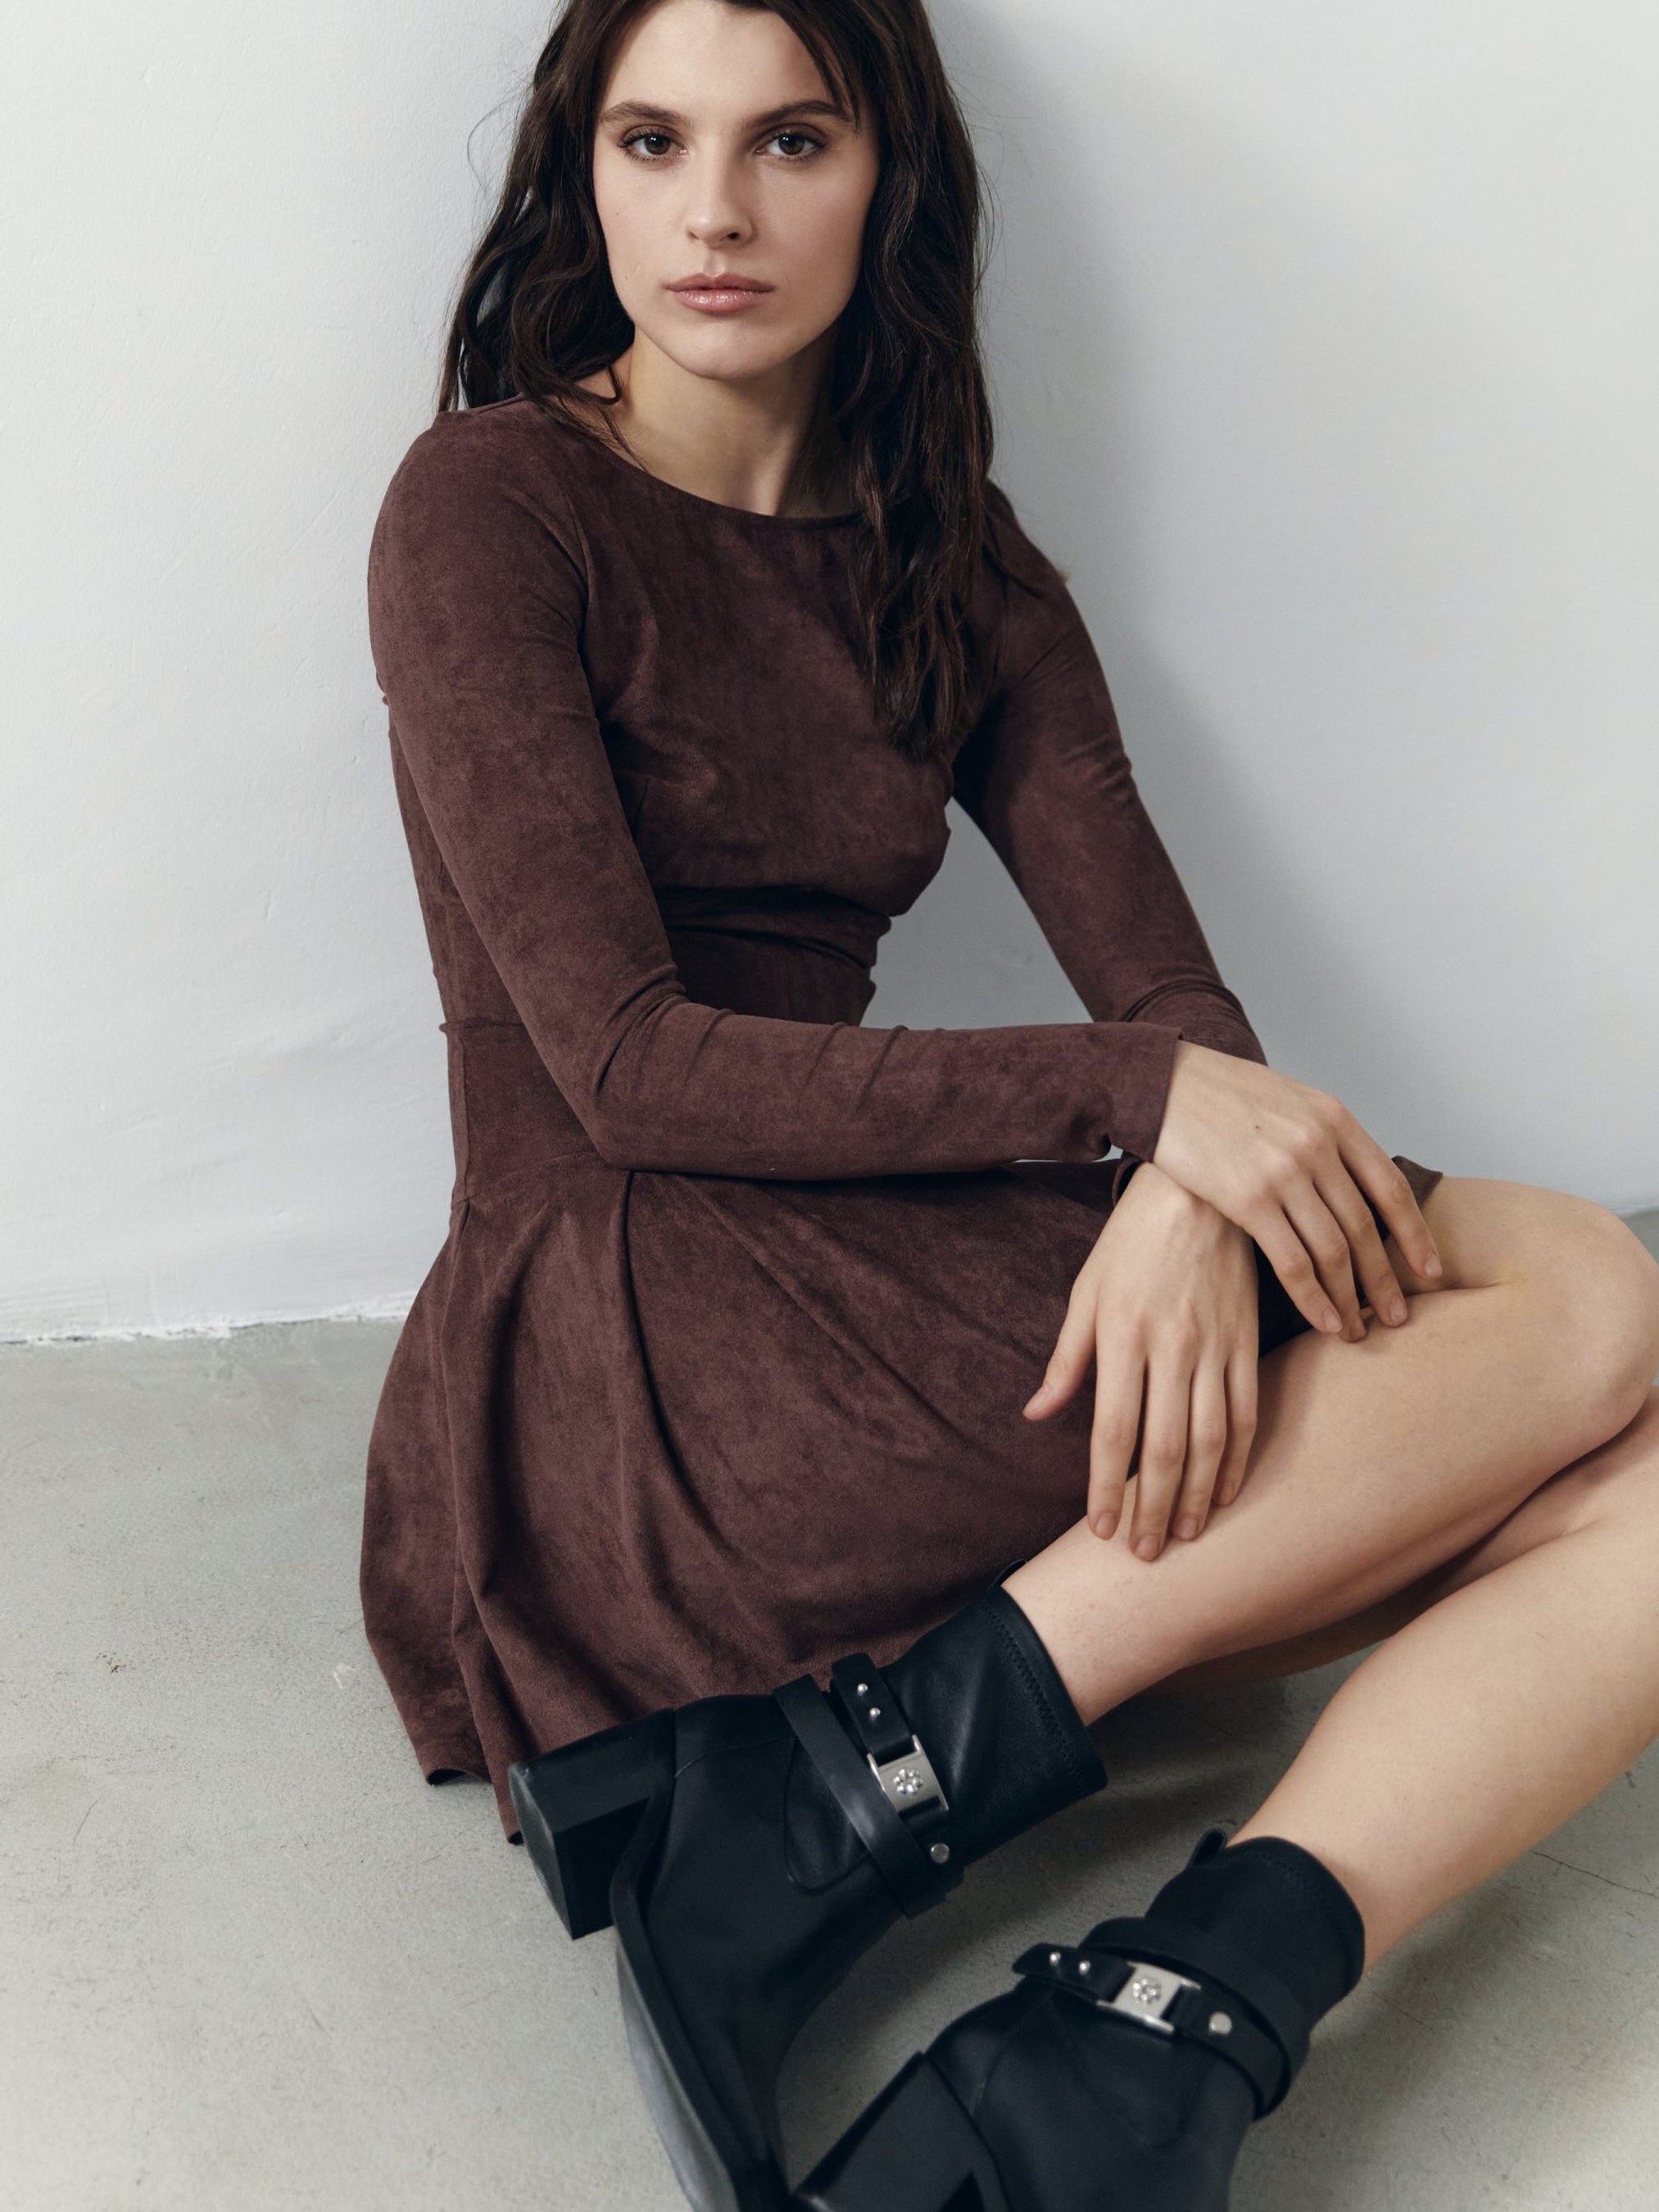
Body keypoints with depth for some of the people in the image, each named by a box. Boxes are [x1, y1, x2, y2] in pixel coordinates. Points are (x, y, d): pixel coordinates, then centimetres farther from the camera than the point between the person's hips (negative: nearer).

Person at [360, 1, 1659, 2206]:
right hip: (611, 1349, -6)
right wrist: (1145, 1103, -16)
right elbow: (630, 1066, -12)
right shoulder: (492, 501, -3)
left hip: (868, 1319, 6)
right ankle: (897, 1760, -18)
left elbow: (1174, 993, 3)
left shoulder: (946, 557, 14)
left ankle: (1148, 2033, -23)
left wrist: (1190, 1197, -21)